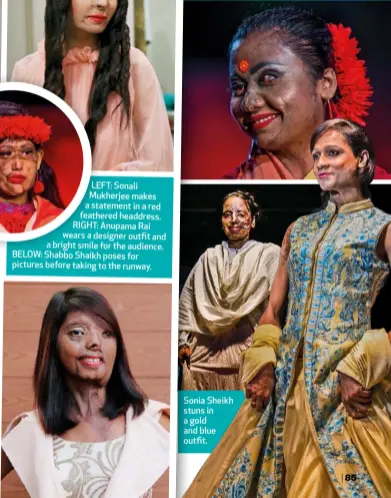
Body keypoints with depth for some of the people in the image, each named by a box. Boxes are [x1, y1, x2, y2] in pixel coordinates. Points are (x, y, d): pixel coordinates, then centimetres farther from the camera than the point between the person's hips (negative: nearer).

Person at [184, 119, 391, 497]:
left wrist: (358, 370, -16)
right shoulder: (298, 229, 15)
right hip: (286, 380, 5)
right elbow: (272, 309, 13)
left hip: (346, 384, -5)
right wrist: (264, 366, -1)